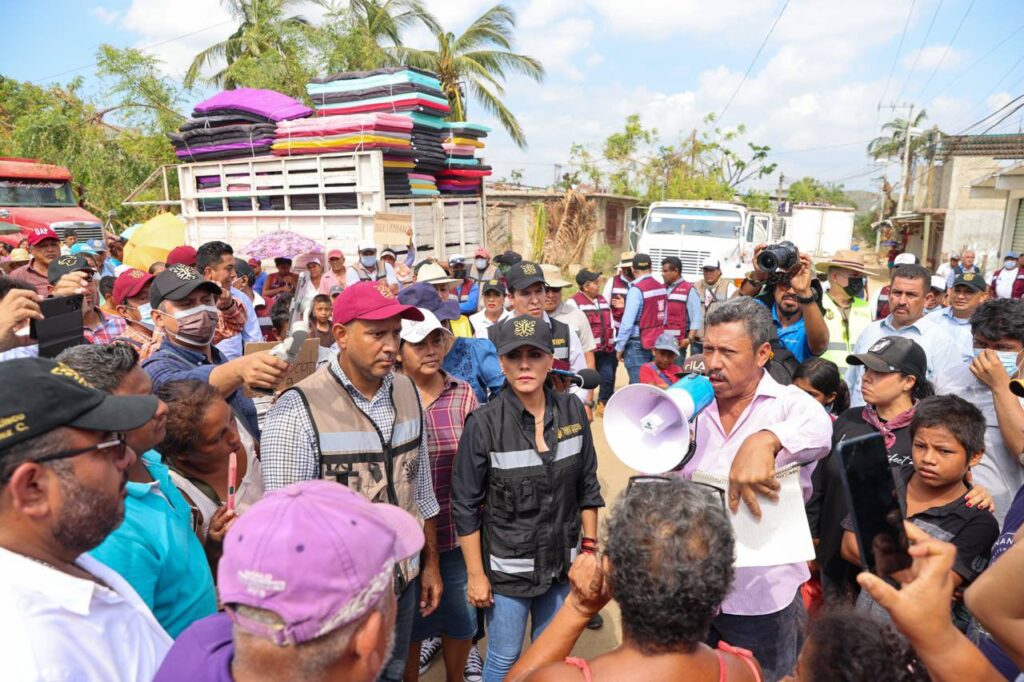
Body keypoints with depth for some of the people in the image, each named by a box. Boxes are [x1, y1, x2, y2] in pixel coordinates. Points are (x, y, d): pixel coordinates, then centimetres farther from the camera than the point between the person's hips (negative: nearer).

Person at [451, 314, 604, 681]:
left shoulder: (572, 411, -7)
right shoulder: (484, 424, -18)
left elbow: (588, 487, 4)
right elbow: (465, 507, -11)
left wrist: (590, 545, 4)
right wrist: (475, 575, -8)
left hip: (562, 562, 4)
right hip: (507, 566, -3)